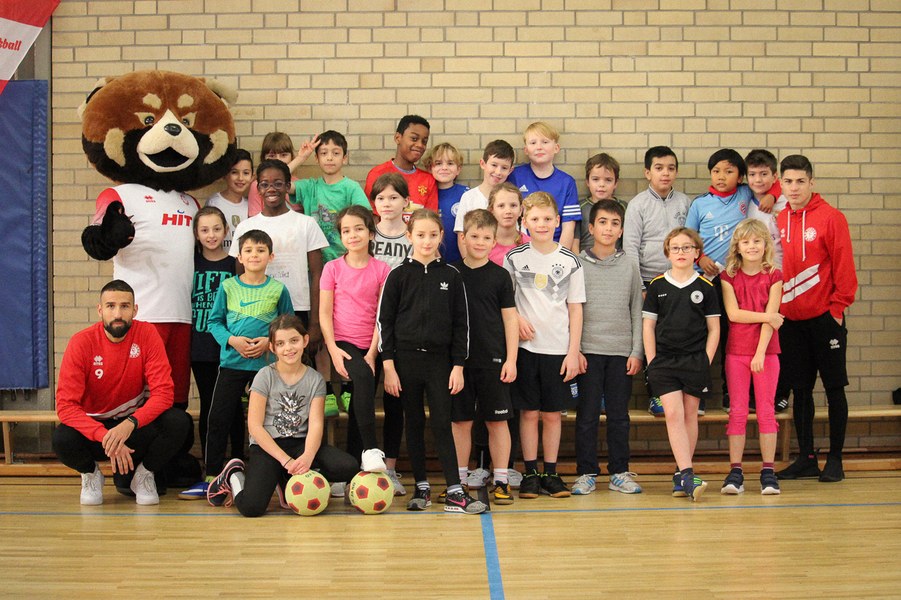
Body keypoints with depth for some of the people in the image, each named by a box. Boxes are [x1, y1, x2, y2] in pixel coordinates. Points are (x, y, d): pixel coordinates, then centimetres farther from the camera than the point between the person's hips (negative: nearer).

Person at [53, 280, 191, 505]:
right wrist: (105, 437, -35)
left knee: (179, 422, -28)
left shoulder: (147, 334, -14)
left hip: (136, 423, 1)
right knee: (62, 440, -33)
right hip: (95, 424, -1)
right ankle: (91, 474, 4)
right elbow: (66, 405, -21)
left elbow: (163, 393, -18)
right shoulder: (81, 343, -17)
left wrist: (129, 424, -35)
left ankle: (142, 474, 1)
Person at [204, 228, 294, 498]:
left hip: (266, 363, 0)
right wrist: (232, 340, -11)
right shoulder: (227, 287, 2)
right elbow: (214, 322, 6)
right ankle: (213, 475, 8)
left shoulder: (278, 289, 2)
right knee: (218, 419, -3)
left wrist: (269, 341, -10)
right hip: (232, 362, 0)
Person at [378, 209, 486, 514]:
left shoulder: (451, 275, 5)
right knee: (414, 425, 6)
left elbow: (461, 323, 7)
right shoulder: (399, 275, 1)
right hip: (406, 358, 0)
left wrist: (458, 365, 1)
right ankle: (421, 488, 15)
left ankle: (455, 492, -2)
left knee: (442, 424, -2)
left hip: (440, 359, 0)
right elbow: (384, 321, 1)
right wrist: (388, 366, -5)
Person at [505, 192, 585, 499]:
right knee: (529, 412, 3)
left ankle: (551, 473, 16)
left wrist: (573, 352, -1)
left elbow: (575, 309, 4)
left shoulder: (570, 261, 2)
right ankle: (530, 473, 12)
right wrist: (517, 319, -10)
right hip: (525, 346, 0)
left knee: (553, 414, 6)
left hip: (558, 349, 0)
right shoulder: (514, 258, 2)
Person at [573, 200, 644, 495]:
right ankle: (586, 473, 8)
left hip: (621, 352, 2)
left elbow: (637, 312, 9)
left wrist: (637, 352, 2)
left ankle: (620, 472, 14)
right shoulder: (577, 264, 2)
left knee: (619, 415, 6)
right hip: (588, 350, -2)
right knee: (587, 414, 1)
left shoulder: (630, 266, 8)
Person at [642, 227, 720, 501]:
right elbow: (648, 325, 6)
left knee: (690, 415, 5)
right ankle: (687, 476, -15)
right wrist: (651, 361, -1)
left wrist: (706, 361, -2)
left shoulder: (705, 287, 4)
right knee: (673, 414, -11)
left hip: (695, 359, 1)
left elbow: (714, 329, 7)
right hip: (664, 359, 0)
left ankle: (682, 474, 15)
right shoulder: (657, 286, 5)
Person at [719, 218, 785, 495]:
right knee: (737, 412, 2)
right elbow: (733, 313, -8)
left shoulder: (774, 276, 1)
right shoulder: (728, 276, 4)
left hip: (766, 352, -1)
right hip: (736, 351, 1)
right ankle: (735, 472, 5)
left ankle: (768, 471, 7)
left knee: (766, 411, 2)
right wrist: (768, 317, -11)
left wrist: (760, 352, -15)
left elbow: (771, 319, -7)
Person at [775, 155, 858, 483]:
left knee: (834, 386, 3)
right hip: (790, 320, 5)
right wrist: (774, 308, 5)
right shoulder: (778, 222, 7)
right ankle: (806, 458, 18)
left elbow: (844, 266, -9)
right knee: (800, 390, 9)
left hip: (824, 317, -5)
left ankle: (835, 459, 10)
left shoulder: (830, 217, -7)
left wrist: (838, 306, -11)